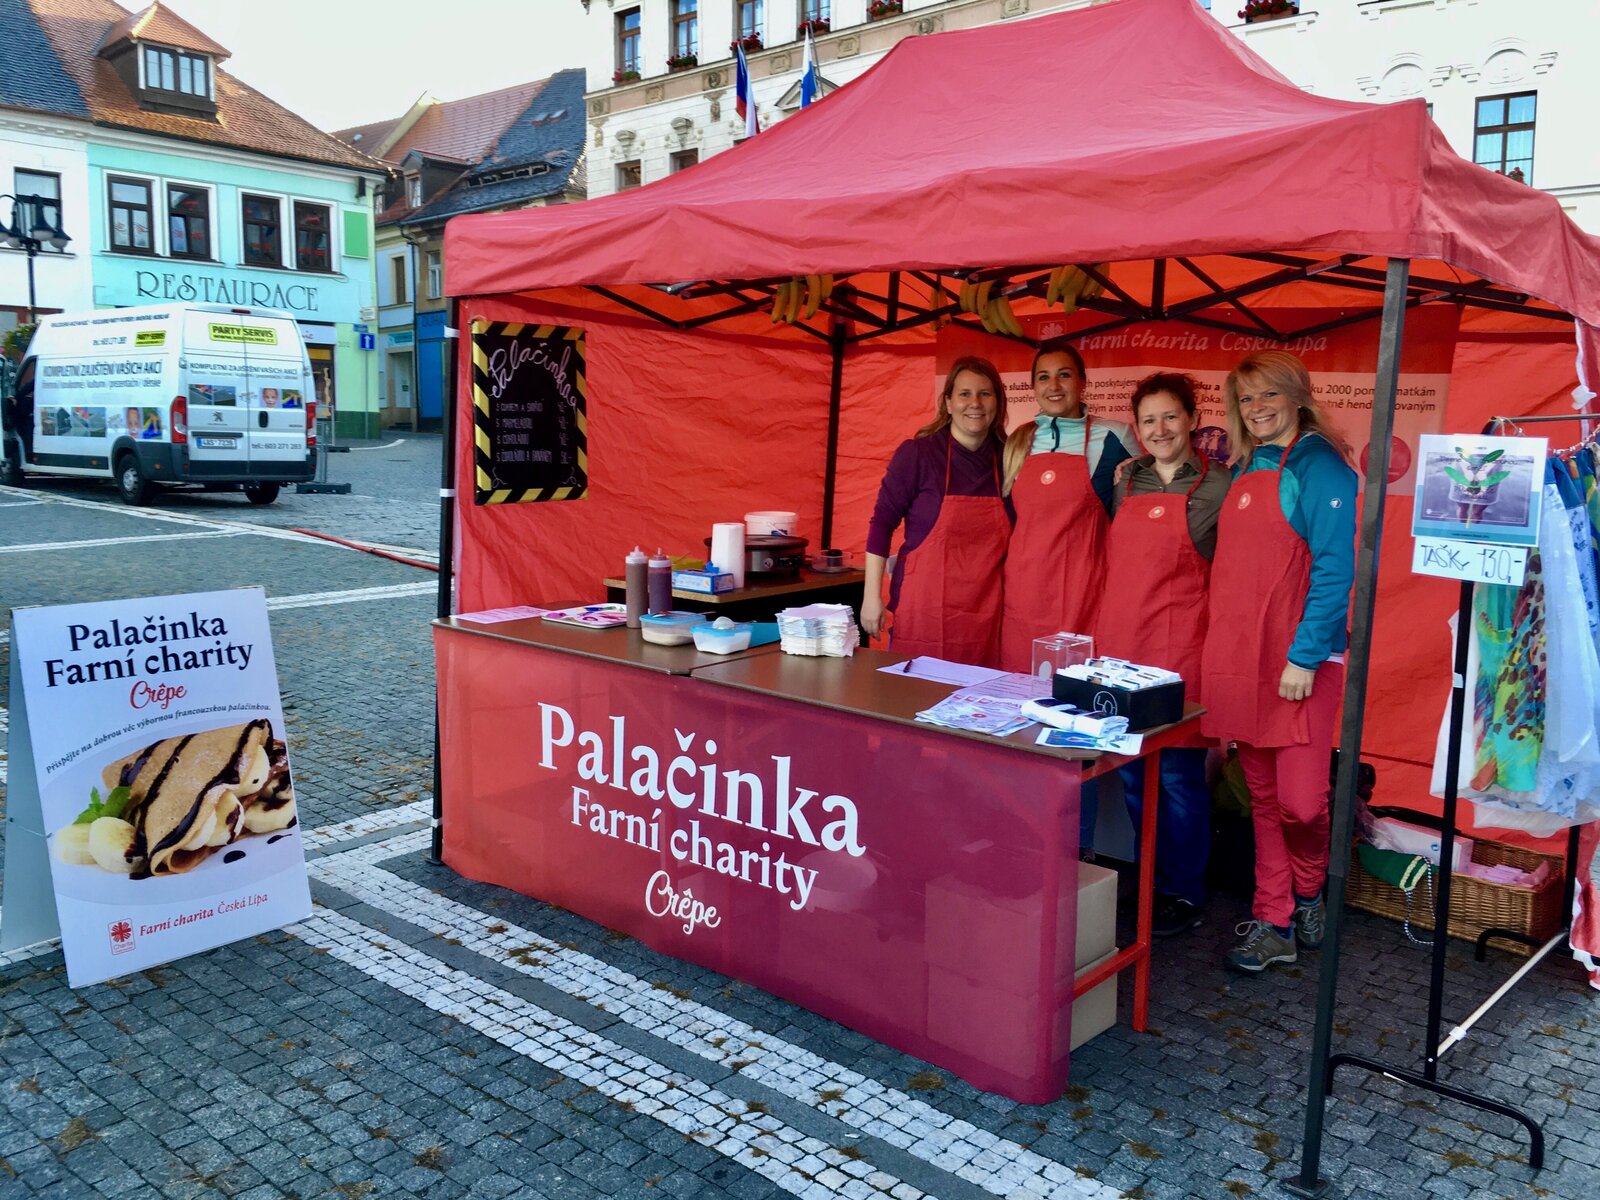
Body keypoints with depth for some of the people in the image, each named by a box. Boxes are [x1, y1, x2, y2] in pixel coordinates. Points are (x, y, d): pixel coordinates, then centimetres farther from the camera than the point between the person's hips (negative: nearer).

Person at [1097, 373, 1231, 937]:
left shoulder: (1217, 487, -4)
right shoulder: (1126, 481, 11)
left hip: (1179, 649, -5)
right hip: (1119, 640, 5)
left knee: (1177, 773, 1)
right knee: (1132, 771, 12)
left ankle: (1184, 894, 17)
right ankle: (1148, 883, 28)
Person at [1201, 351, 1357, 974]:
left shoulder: (1318, 465, -6)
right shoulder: (1245, 470, 16)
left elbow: (1335, 568, -13)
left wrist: (1306, 657, -18)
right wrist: (1224, 652, 13)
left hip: (1300, 663, -7)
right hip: (1242, 658, 7)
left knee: (1301, 800, -7)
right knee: (1264, 798, 11)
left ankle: (1308, 893, 21)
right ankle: (1273, 923, 19)